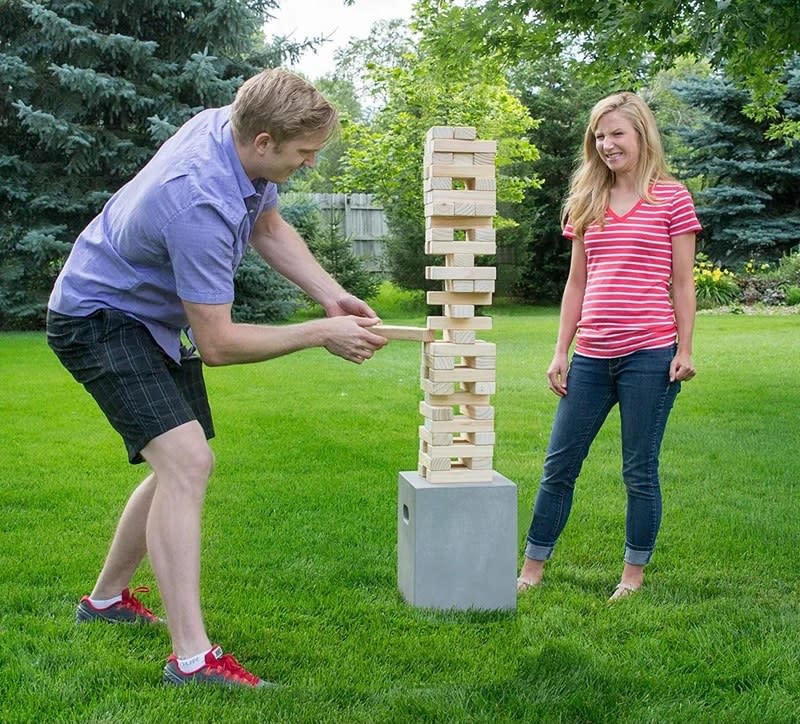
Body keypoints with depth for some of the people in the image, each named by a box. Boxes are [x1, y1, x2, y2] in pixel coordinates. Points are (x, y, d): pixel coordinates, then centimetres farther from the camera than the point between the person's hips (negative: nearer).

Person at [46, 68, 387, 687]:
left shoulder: (234, 125, -10)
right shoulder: (202, 206, -37)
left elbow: (269, 227, 8)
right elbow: (217, 344, -30)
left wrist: (332, 297, -4)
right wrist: (322, 334, -23)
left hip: (156, 319, 10)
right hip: (97, 317, -10)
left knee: (188, 466, 15)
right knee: (184, 461, -24)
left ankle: (106, 598, 33)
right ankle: (191, 657, -22)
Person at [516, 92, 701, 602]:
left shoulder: (672, 198, 0)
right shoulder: (587, 203, 12)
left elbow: (682, 282, 1)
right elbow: (577, 283, 14)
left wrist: (684, 349, -5)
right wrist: (561, 351, 10)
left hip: (649, 354, -4)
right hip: (592, 356, 5)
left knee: (640, 470, 5)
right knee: (559, 464, 9)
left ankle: (635, 573, 21)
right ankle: (533, 567, 22)